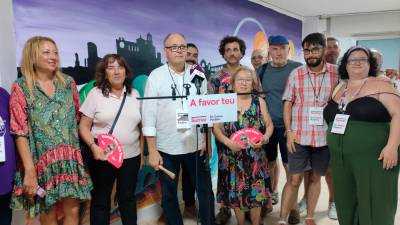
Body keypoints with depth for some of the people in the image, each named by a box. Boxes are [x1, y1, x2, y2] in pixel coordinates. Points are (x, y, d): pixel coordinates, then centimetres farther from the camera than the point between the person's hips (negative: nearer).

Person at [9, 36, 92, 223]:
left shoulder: (68, 83, 6)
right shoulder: (21, 88, -5)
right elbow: (20, 132, -9)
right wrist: (29, 169, -14)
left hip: (70, 158, 3)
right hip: (41, 161, -2)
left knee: (73, 210, 6)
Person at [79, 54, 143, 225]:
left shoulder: (134, 94, 6)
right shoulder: (95, 94, -3)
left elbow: (141, 126, 11)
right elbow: (84, 126, -4)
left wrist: (142, 153, 10)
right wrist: (93, 146, -19)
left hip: (131, 156, 3)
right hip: (103, 157, -2)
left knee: (128, 197, 16)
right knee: (101, 200, 10)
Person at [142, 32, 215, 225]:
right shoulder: (156, 76, -4)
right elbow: (149, 115, -6)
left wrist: (206, 140, 0)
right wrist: (152, 151, -9)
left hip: (195, 145, 2)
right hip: (166, 148, -1)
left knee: (205, 191, 11)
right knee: (169, 195, 12)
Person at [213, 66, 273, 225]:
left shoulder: (259, 102, 3)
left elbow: (269, 125, 5)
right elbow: (216, 127, -3)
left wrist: (265, 138, -14)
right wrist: (227, 142, -18)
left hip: (255, 157, 1)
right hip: (232, 157, 0)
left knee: (256, 192, 6)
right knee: (235, 192, 8)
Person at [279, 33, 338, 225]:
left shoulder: (336, 73, 0)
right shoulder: (296, 74, 0)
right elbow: (287, 103, 1)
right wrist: (289, 131, -5)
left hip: (325, 136, 1)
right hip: (299, 136, -1)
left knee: (316, 178, 13)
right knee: (294, 179, 3)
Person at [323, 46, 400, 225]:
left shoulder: (380, 86, -2)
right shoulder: (339, 90, 14)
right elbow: (330, 120, 21)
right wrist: (334, 148, 14)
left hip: (374, 158, -5)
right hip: (341, 160, 5)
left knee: (373, 206, -1)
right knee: (346, 205, 12)